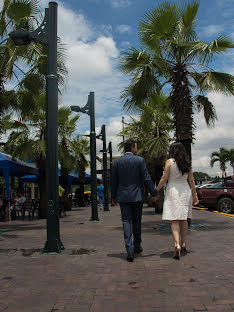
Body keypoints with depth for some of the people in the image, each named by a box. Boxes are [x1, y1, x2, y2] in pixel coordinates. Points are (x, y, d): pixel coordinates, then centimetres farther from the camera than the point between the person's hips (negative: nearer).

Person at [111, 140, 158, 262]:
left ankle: (130, 250, -7)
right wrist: (154, 193, 1)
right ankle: (137, 246, 26)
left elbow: (114, 181, 5)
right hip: (137, 196, -1)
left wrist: (113, 197, 14)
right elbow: (147, 178, -8)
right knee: (137, 222, 13)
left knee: (126, 222, 1)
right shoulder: (139, 160, -6)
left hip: (123, 197, 1)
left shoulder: (117, 161, 2)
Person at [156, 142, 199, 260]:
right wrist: (194, 194, 14)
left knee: (174, 220, -5)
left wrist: (156, 190, 1)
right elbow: (191, 180, 6)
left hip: (173, 191, -4)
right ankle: (183, 244, 23)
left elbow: (164, 178, -8)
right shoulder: (187, 163, 4)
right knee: (183, 219, 15)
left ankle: (177, 245, -19)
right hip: (186, 191, 4)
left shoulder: (169, 162, -7)